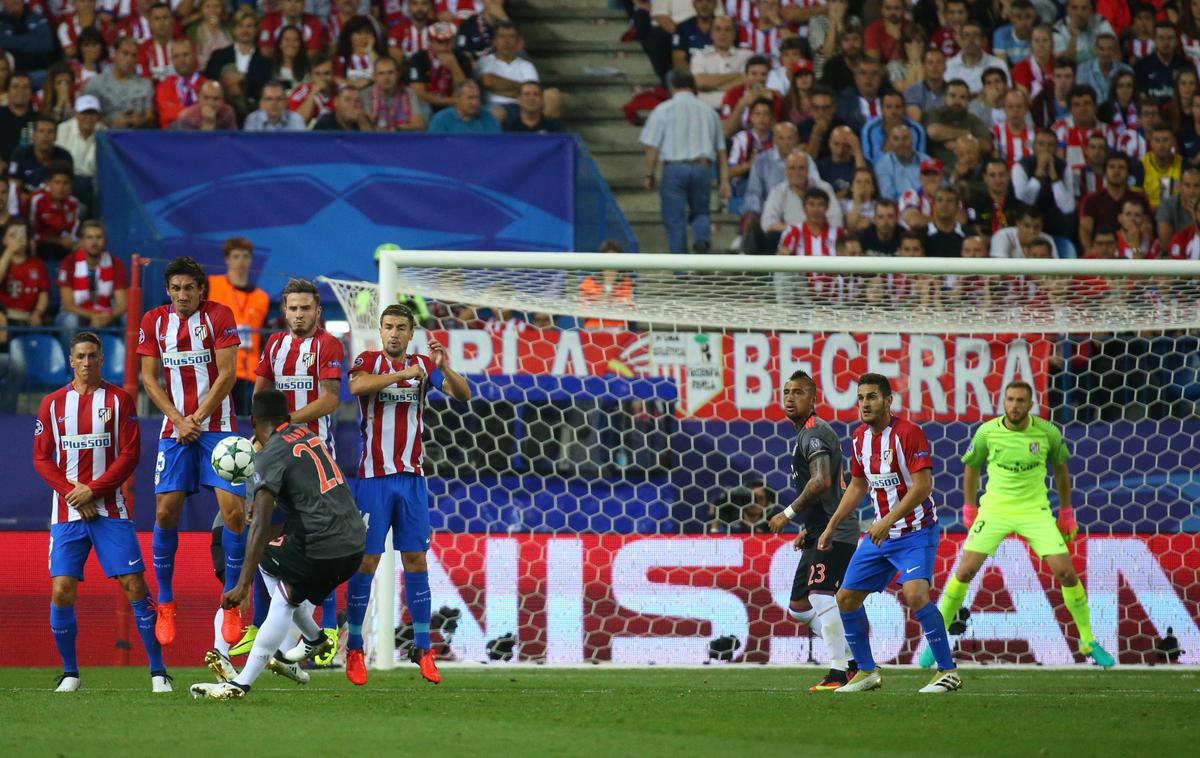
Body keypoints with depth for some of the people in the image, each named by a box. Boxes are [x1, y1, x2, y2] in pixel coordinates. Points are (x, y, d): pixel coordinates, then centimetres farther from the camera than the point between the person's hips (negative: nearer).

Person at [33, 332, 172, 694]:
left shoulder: (118, 399, 3)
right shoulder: (53, 403, 8)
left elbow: (130, 454, -2)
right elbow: (42, 459, 7)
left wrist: (92, 490, -12)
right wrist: (72, 492, -8)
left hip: (110, 509, -2)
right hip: (67, 512, 2)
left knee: (135, 585, -9)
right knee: (61, 590, -7)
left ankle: (158, 671, -4)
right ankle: (70, 673, 8)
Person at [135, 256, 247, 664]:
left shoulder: (219, 316, -4)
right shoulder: (154, 321, 5)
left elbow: (227, 374, -7)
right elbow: (149, 378, 5)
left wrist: (197, 419, -11)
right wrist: (179, 420, -7)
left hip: (217, 427, -2)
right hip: (175, 429, 2)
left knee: (234, 509, -12)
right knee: (165, 511, -5)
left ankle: (230, 607, -2)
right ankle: (165, 603, 10)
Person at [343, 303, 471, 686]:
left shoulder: (423, 365, 8)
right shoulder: (368, 361, -2)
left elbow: (463, 395, 0)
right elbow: (357, 386, -24)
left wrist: (445, 368, -18)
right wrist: (404, 373, -28)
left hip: (412, 478, 3)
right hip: (374, 478, -3)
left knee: (415, 558, 3)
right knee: (366, 560, -4)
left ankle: (423, 648, 7)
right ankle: (354, 650, 2)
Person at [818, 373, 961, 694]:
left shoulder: (908, 433, -16)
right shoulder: (860, 437, 7)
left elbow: (923, 485, -23)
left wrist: (888, 521, -28)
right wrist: (831, 527, 20)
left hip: (916, 532, -8)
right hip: (881, 534, 8)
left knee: (915, 593, -27)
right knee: (846, 598, 6)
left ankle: (948, 671, -18)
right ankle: (867, 671, 21)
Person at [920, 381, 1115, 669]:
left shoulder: (1047, 432, -7)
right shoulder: (987, 432, -8)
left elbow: (1060, 467, 10)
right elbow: (972, 466, 10)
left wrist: (1066, 513, 13)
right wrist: (969, 510, 11)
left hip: (1035, 510, 0)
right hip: (994, 510, 0)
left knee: (1066, 572, -9)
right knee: (964, 572, -9)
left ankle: (1088, 643, 7)